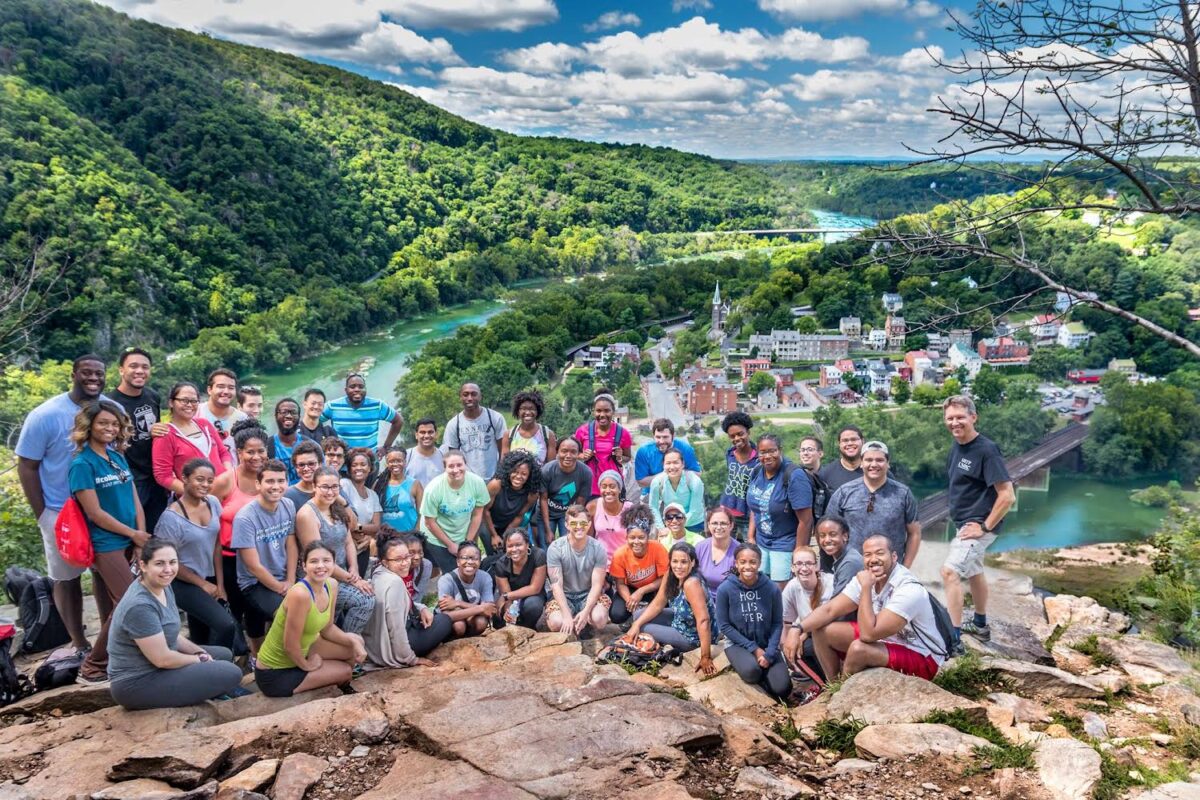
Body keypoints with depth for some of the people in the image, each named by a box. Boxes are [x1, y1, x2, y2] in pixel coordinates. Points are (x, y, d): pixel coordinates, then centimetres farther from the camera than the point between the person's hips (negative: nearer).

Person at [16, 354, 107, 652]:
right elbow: (26, 466, -8)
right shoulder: (46, 415, -13)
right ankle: (80, 646, 23)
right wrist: (42, 515, -10)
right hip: (62, 513, -3)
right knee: (67, 579, 10)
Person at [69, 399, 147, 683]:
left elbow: (135, 501, 10)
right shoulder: (82, 464, -11)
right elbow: (94, 513, -14)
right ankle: (92, 667, 6)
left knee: (117, 606, 9)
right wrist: (134, 534, -8)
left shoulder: (118, 458, 9)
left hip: (129, 543, 6)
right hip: (105, 546, -6)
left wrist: (142, 539, 0)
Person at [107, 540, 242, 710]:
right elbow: (162, 659, -23)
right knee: (231, 673, -16)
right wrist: (200, 660, -8)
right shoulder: (140, 606, -27)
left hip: (155, 666, 10)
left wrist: (200, 652, 2)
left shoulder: (163, 586, 2)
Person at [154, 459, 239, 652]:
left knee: (201, 639, 14)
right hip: (183, 583, -6)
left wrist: (220, 584, 2)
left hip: (209, 578, 6)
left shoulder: (213, 503, -2)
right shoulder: (172, 517, -19)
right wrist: (203, 584, -6)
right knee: (227, 626, -19)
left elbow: (216, 546, 5)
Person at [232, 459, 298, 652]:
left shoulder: (288, 506, -2)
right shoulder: (245, 518, -19)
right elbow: (254, 566, -16)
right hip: (255, 583, -6)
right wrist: (281, 589, -10)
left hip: (283, 579, 6)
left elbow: (291, 546, 5)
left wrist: (290, 582, -4)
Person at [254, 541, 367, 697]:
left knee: (356, 642, 9)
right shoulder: (300, 594, -33)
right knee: (345, 670, 0)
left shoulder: (332, 585, -6)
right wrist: (306, 665, -9)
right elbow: (290, 645, -26)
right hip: (274, 673, -8)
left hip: (298, 653, 8)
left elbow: (327, 628, 7)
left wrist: (354, 642, -7)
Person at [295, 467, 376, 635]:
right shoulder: (307, 514, -16)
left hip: (341, 576, 7)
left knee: (370, 592, -13)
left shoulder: (337, 509, 7)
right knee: (365, 599, -21)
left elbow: (348, 541, 12)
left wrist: (353, 569, -6)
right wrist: (351, 579, -16)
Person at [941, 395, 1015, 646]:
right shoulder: (957, 445, 2)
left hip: (977, 525, -9)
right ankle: (980, 625, 43)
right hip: (964, 522, 10)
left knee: (950, 571, -19)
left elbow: (1007, 496, -24)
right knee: (973, 571, 23)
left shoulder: (986, 450, -22)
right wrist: (959, 512, 13)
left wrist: (985, 527, -20)